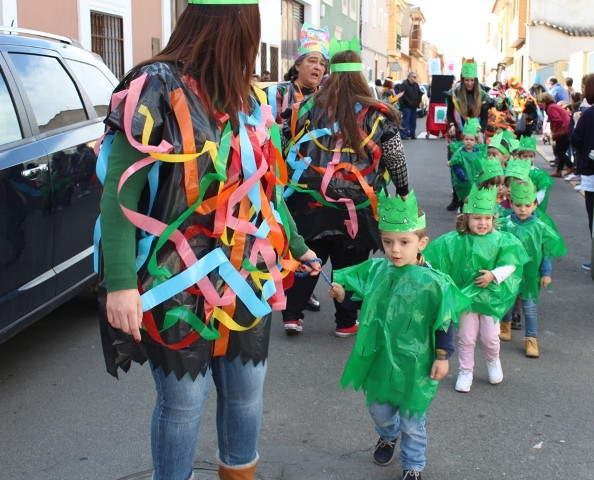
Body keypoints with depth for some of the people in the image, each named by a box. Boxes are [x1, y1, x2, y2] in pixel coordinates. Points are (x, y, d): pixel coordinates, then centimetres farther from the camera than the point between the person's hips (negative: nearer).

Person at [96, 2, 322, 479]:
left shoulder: (246, 100, 9)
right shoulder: (156, 90, -12)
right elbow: (120, 194, -15)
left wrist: (297, 245, 27)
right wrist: (120, 283, -22)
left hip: (246, 280, 6)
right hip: (178, 284, -6)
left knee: (246, 392, 15)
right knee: (183, 400, 5)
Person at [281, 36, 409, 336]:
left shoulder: (311, 106, 1)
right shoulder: (375, 114, -4)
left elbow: (291, 147, 8)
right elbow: (395, 158, 2)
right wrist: (403, 189, 17)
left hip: (310, 200, 2)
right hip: (354, 206, -1)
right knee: (349, 262, 11)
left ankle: (291, 315, 16)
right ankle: (346, 322, 21)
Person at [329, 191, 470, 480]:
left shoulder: (432, 282, -20)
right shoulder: (376, 270, -6)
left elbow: (445, 323, -13)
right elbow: (364, 300, 9)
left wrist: (442, 356, -11)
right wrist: (343, 295, -8)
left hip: (413, 366, -5)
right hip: (379, 359, 5)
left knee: (411, 423, 11)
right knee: (378, 410, 25)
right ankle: (387, 436, 58)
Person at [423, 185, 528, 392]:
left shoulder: (500, 240, -9)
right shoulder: (456, 241, -9)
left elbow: (510, 264, -10)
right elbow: (434, 257, -6)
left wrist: (494, 275, -24)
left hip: (490, 296, 0)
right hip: (466, 295, 0)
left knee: (490, 337, 8)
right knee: (466, 337, 9)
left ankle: (493, 361, 40)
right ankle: (466, 371, 27)